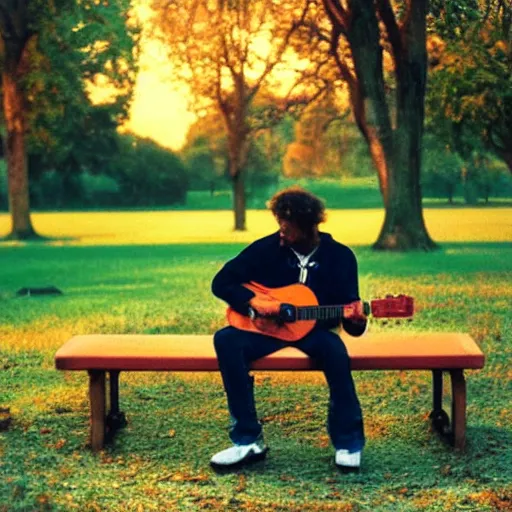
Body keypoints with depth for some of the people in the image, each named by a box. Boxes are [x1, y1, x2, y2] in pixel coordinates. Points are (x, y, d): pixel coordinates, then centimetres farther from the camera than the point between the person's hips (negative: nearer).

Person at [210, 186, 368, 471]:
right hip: (268, 327, 1)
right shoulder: (267, 248, -4)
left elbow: (349, 317, -4)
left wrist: (356, 320, -29)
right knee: (226, 339, -29)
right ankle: (248, 440, -23)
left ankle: (348, 442, -19)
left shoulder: (340, 256, -4)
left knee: (335, 349, -37)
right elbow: (221, 282, -1)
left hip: (315, 329, -1)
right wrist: (254, 301, -18)